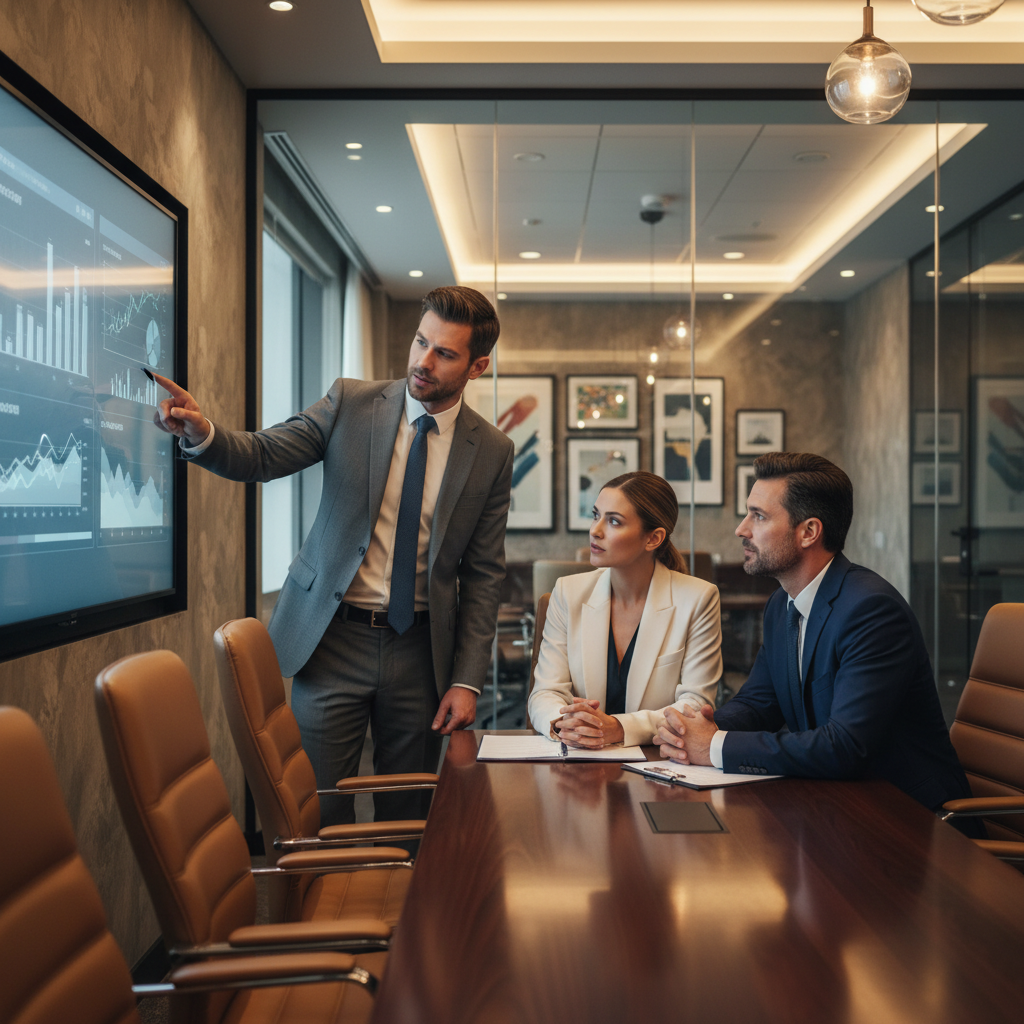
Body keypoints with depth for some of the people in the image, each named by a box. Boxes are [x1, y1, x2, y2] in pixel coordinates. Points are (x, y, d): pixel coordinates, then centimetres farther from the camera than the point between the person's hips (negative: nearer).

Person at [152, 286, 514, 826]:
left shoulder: (492, 451, 0)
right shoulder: (350, 402, -1)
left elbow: (483, 574, 2)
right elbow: (260, 455, -5)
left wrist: (467, 680, -3)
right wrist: (203, 433, -27)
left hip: (418, 650, 1)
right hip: (333, 638, 0)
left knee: (407, 816, 10)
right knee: (318, 810, 2)